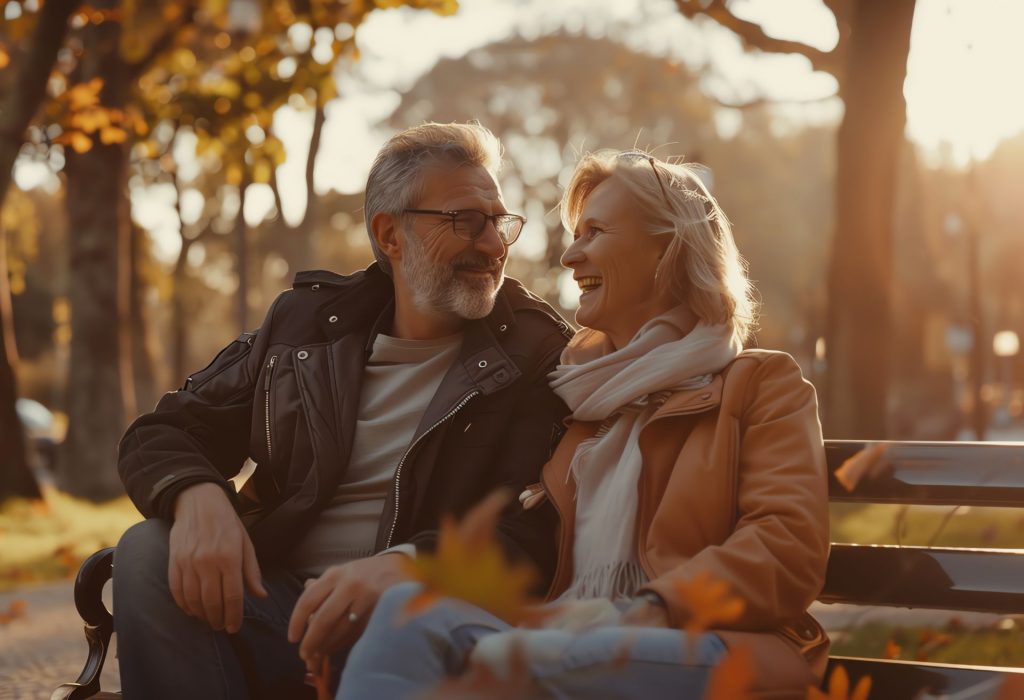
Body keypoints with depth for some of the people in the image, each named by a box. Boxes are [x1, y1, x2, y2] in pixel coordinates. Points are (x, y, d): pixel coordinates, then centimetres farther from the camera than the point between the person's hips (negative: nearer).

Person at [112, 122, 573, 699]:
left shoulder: (540, 353, 1)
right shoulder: (305, 321, 12)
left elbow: (538, 528, -12)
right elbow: (164, 434, 11)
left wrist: (400, 566, -31)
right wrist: (198, 497, -16)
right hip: (275, 607, 4)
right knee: (149, 552, -23)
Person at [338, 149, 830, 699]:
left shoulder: (762, 383, 13)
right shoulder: (576, 389, 27)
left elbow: (789, 551, -4)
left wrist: (645, 611, -20)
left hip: (708, 649, -4)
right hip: (565, 642, 4)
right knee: (409, 609, -29)